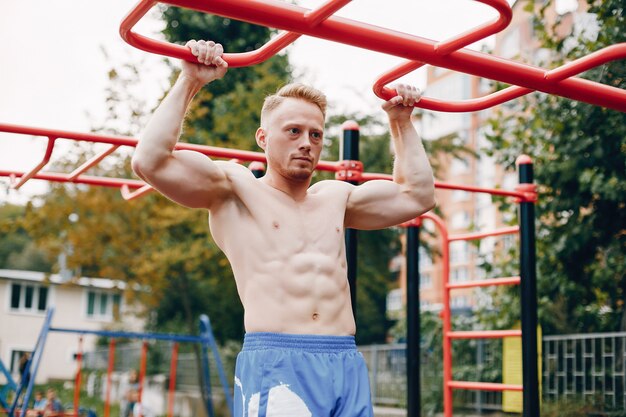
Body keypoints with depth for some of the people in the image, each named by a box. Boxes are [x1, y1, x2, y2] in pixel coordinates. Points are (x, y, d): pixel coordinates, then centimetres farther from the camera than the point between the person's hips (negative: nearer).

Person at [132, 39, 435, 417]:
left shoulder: (335, 197, 22)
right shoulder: (235, 189, 6)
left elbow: (417, 195, 28)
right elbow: (150, 162, -6)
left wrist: (401, 121, 28)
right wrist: (190, 83, -4)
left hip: (348, 365, 6)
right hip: (275, 363, -5)